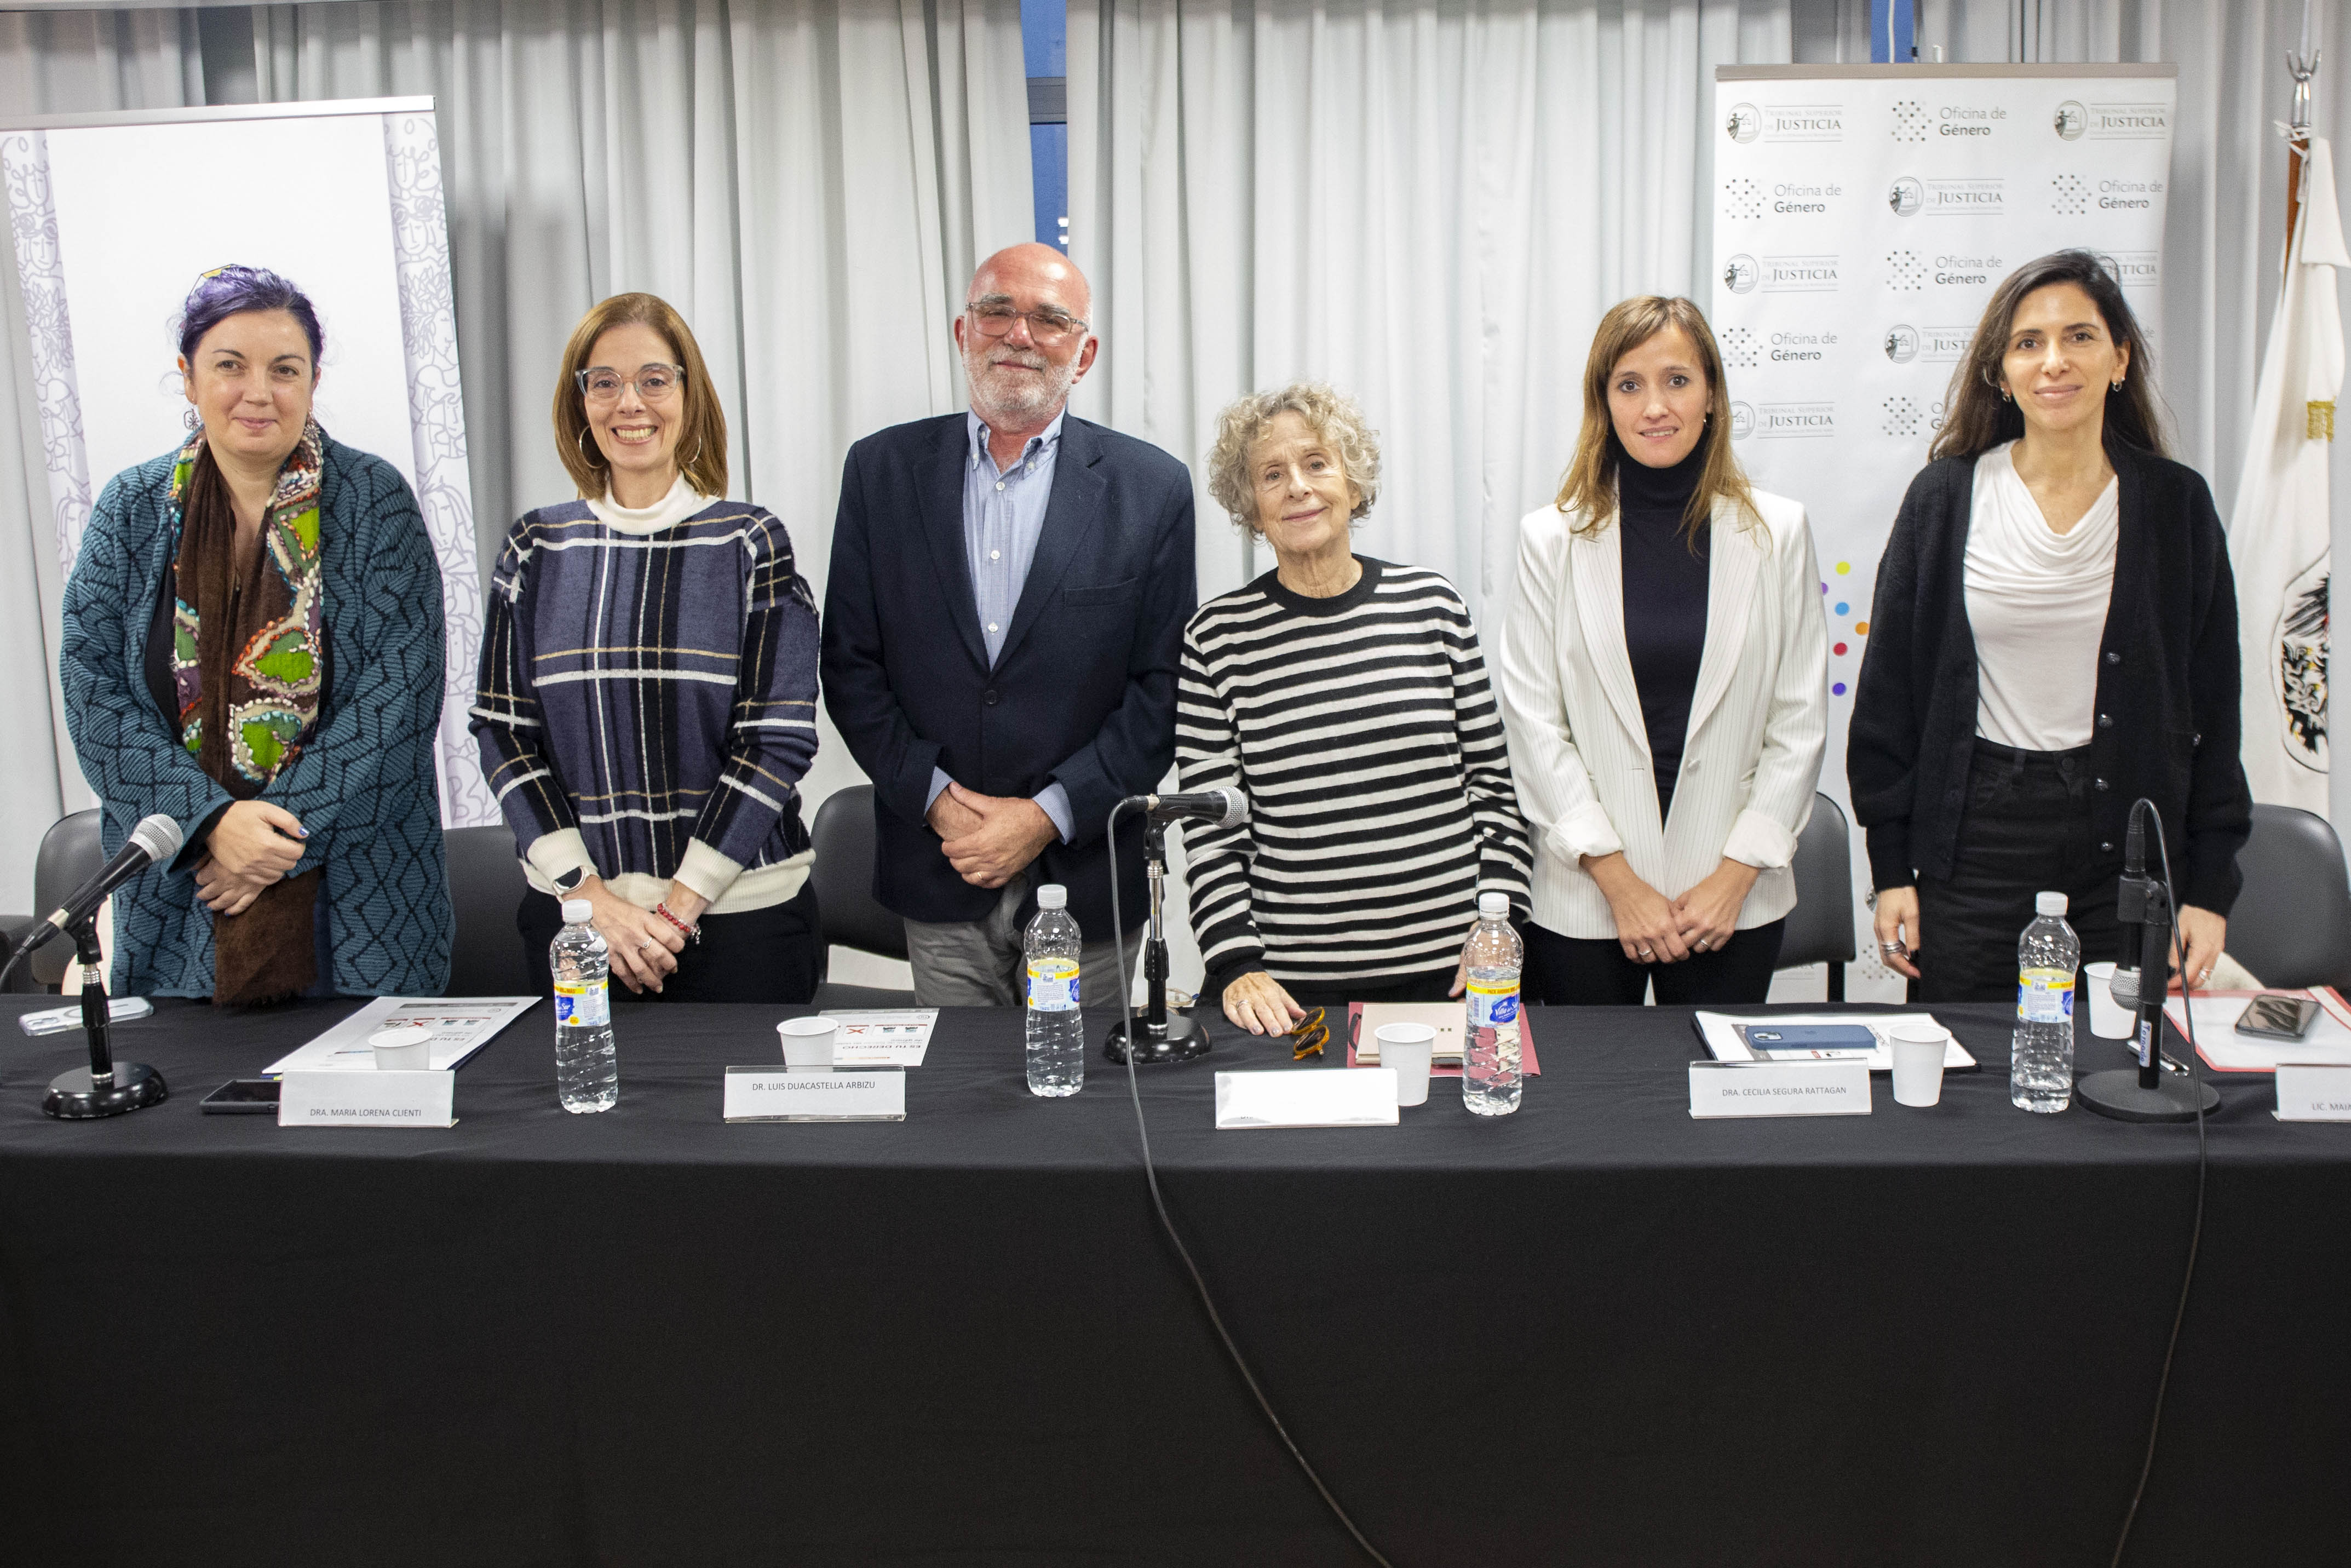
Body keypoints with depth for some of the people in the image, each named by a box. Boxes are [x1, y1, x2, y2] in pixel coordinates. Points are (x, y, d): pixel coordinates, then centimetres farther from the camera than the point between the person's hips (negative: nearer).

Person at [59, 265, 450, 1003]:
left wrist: (286, 837, -16)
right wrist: (211, 822, -16)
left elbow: (400, 692, -10)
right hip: (180, 895, 2)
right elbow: (92, 690, -2)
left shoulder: (375, 502, -4)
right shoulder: (132, 510, 4)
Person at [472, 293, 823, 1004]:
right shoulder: (535, 549, 5)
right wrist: (591, 898, -8)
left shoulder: (750, 542, -2)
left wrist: (680, 906, -12)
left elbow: (780, 737, -7)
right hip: (572, 912, 2)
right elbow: (504, 730, 2)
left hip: (739, 914, -2)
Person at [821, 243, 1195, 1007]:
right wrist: (934, 797, -8)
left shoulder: (1151, 487, -1)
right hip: (939, 883, 1)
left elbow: (1163, 687, -3)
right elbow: (850, 664, 3)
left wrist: (1049, 816, -11)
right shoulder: (882, 469, 4)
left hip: (1087, 882, -1)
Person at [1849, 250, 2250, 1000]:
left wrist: (2208, 889, 2)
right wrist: (1892, 869, -1)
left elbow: (2214, 710, 6)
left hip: (2127, 840, 1)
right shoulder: (1946, 496, 0)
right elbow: (1889, 690, 2)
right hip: (1976, 837, -1)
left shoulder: (2177, 503, 3)